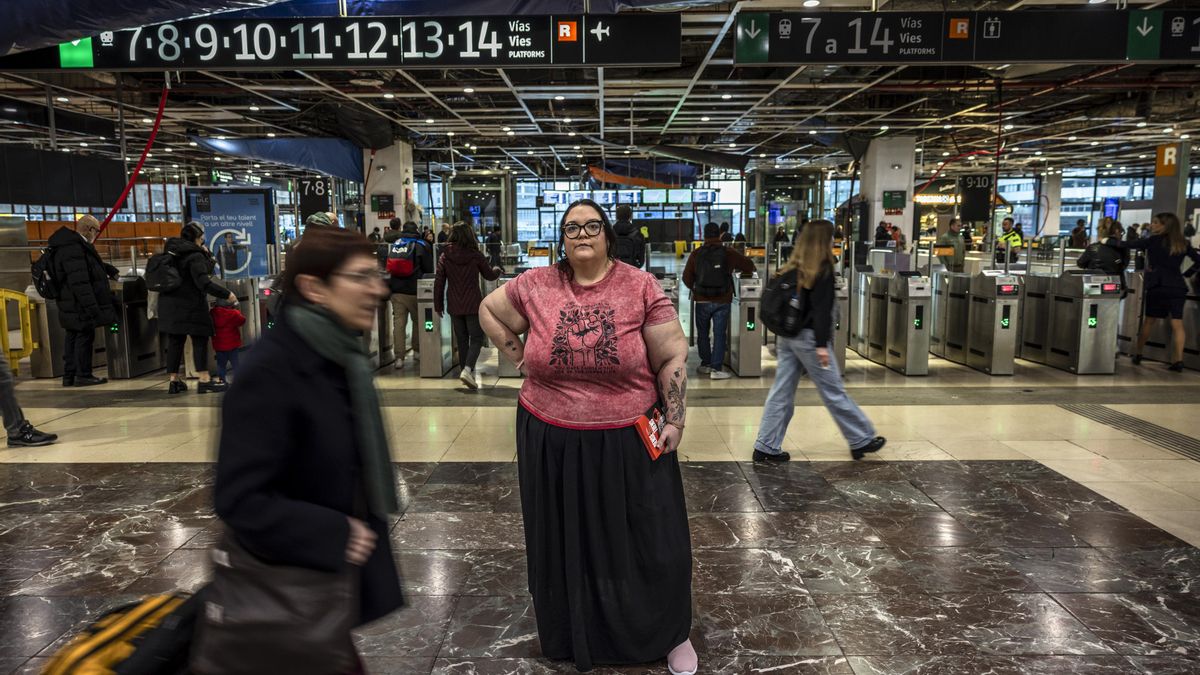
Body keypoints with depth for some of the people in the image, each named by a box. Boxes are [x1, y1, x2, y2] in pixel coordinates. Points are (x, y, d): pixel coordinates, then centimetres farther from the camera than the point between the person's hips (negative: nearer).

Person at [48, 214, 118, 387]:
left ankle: (69, 376, 21)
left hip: (70, 305, 11)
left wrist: (106, 268, 24)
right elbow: (80, 282, -26)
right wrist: (91, 306, -27)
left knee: (72, 337, 14)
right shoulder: (73, 248, -20)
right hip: (79, 305, -11)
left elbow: (89, 265, 34)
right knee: (85, 336, -3)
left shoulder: (72, 244, 13)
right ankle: (83, 375, 4)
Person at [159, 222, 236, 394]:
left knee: (175, 341, 10)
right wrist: (226, 294, -22)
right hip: (190, 304, -8)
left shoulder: (172, 250, 12)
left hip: (169, 303, 8)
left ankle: (174, 380, 14)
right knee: (200, 340, -2)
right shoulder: (195, 256, -13)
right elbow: (204, 282, -23)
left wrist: (206, 255, 5)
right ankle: (204, 380, -4)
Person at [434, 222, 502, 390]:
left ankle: (464, 370, 19)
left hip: (454, 305, 3)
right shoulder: (475, 255, -6)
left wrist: (438, 305, 7)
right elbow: (490, 276, 7)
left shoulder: (445, 256, 0)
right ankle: (467, 370, -15)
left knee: (461, 339, 13)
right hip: (473, 304, -3)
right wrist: (497, 270, 29)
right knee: (476, 338, 3)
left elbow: (439, 283, -1)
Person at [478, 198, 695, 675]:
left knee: (649, 541, 9)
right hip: (552, 441, 2)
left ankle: (670, 635, 30)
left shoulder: (640, 286, -7)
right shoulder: (535, 285, -2)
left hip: (628, 442, -1)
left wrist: (675, 422, -9)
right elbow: (490, 311, 16)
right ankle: (574, 636, 36)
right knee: (566, 541, 15)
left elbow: (673, 356, -4)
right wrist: (522, 361, 6)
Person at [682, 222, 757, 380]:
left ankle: (706, 364, 25)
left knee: (702, 333, 15)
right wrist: (736, 269, 24)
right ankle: (716, 368, 0)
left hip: (702, 301, 1)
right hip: (722, 301, -1)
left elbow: (687, 278, 0)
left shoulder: (696, 254, -1)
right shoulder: (729, 254, -3)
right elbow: (749, 266, 4)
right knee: (719, 334, 3)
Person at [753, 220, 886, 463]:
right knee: (833, 391, 4)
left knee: (782, 392, 8)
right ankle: (862, 440, 17)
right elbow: (822, 310, -17)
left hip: (786, 335, 7)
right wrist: (822, 344, -18)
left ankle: (766, 447, 7)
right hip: (807, 336, -7)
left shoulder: (791, 268, 10)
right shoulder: (823, 270, -10)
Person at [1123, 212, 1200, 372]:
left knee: (1150, 320, 10)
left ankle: (1137, 353, 20)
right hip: (1178, 286, 3)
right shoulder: (1183, 243, 10)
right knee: (1177, 323, 0)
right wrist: (1186, 274, 17)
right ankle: (1177, 361, -6)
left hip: (1158, 285, -3)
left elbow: (1129, 245, -1)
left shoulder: (1155, 240, -2)